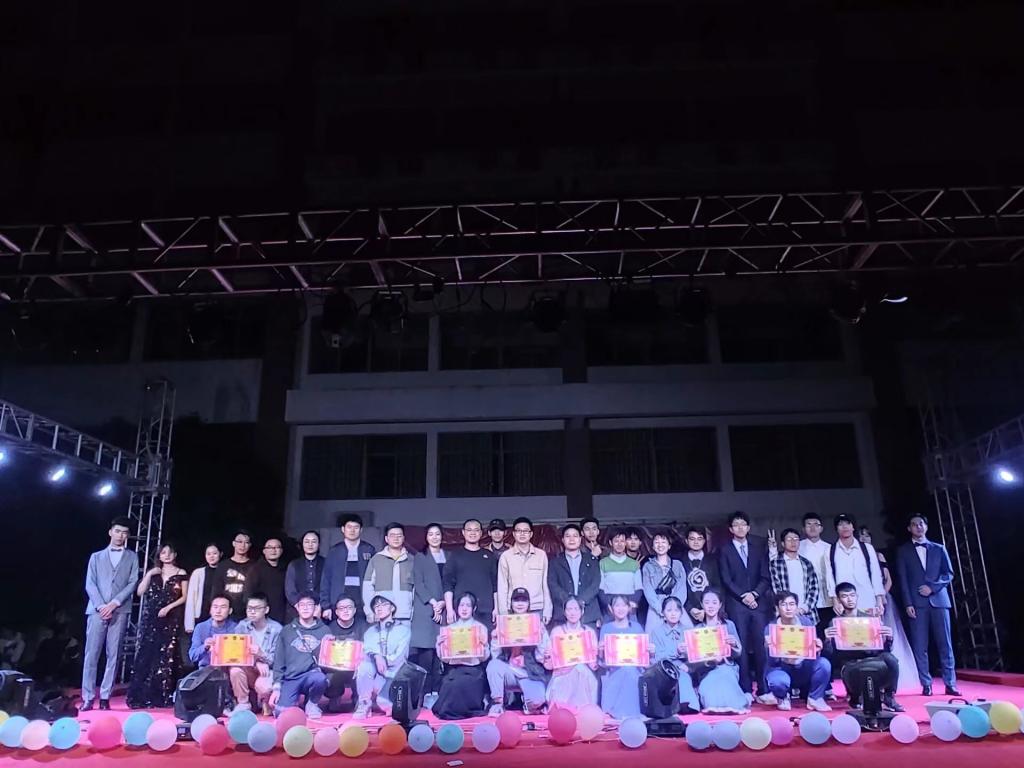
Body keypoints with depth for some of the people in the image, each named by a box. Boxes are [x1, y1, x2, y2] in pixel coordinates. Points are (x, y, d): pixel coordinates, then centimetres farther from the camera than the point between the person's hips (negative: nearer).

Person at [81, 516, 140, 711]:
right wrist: (101, 605, -9)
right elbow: (90, 584, 6)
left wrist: (114, 604, -9)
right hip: (97, 610, 1)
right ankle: (88, 697, 3)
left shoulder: (132, 557, 13)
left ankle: (105, 697, 3)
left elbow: (132, 583, 4)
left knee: (113, 655, -1)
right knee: (91, 654, -3)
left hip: (120, 611, 0)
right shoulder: (96, 557, 15)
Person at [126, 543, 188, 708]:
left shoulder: (181, 574, 4)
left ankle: (164, 696, 2)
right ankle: (143, 696, 4)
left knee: (166, 656, -3)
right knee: (147, 654, -2)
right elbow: (140, 592, 3)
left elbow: (184, 597, 1)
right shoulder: (152, 572, 12)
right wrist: (149, 574, -6)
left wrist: (168, 607, -12)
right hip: (151, 619, 2)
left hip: (171, 620, -2)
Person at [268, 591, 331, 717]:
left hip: (313, 674, 0)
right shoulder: (287, 631, 11)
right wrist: (277, 686, -1)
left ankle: (312, 704, -3)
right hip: (291, 678, 0)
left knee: (320, 679, -35)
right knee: (281, 712, -25)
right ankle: (295, 702, 11)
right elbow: (279, 660, 8)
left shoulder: (324, 630, 10)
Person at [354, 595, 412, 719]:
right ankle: (364, 705, -18)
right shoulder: (370, 632, 16)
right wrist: (376, 656, -24)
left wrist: (385, 661, -17)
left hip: (393, 674, -2)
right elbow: (367, 650, -4)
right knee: (365, 664, -29)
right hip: (375, 674, 2)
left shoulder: (403, 629, 6)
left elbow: (399, 656, -4)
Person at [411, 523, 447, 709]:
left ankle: (436, 691, 1)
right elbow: (418, 584, 1)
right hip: (425, 610, -2)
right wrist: (433, 603, -9)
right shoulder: (420, 557, 10)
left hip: (444, 610, 2)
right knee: (425, 652, -8)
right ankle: (426, 693, -5)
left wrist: (443, 603, -5)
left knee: (440, 652, -4)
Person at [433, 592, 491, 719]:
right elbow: (444, 658, 10)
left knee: (457, 685, -31)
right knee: (448, 684, -29)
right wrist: (439, 645, -8)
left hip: (473, 670, -2)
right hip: (453, 669, 2)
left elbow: (484, 658, 3)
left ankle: (452, 710, -4)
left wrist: (484, 645, -16)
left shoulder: (481, 628, 6)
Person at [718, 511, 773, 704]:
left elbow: (765, 576, 7)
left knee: (760, 645, -4)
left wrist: (754, 594, -6)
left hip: (759, 602, 1)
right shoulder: (725, 551, 6)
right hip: (736, 604, -1)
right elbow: (726, 580, 1)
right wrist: (743, 596, -8)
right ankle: (746, 690, 1)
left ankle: (763, 690, 1)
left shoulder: (759, 547, 12)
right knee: (741, 647, -4)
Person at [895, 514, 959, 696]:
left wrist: (932, 587, -7)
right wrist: (908, 603, -5)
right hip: (917, 603, -1)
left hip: (938, 600, 1)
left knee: (945, 644, -1)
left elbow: (949, 574, 9)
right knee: (920, 646, -3)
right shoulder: (903, 551, 10)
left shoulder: (939, 549, 14)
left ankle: (950, 684, 6)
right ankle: (926, 684, 3)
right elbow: (903, 579, 4)